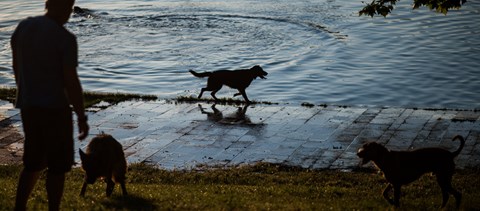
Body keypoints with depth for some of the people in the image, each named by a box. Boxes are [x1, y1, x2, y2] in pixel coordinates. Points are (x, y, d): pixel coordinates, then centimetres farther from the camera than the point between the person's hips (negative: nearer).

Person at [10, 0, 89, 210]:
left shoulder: (22, 27, 4)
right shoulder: (65, 38, -17)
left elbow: (17, 67, 12)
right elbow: (71, 83, -17)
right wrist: (82, 118, -8)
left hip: (28, 106, 7)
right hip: (55, 108, -7)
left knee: (34, 163, 19)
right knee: (58, 166, 8)